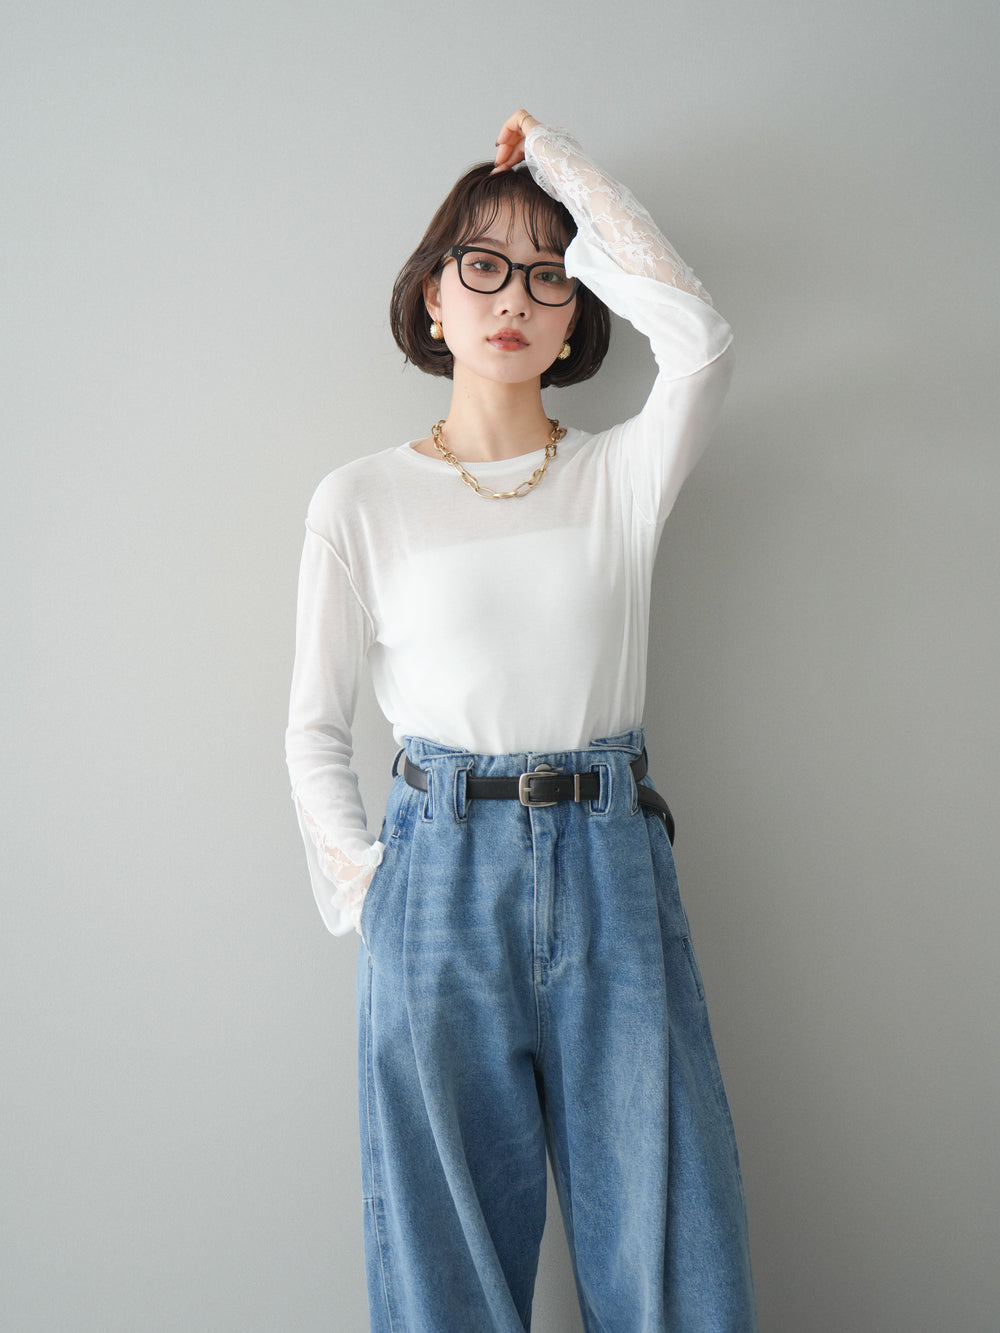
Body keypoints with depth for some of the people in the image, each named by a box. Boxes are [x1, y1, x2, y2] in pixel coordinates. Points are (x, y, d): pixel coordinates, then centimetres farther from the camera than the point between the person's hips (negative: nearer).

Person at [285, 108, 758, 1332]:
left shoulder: (622, 477, 6)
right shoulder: (362, 500, 4)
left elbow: (697, 337, -15)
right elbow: (314, 728, 9)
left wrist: (557, 161, -3)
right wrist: (359, 886, -2)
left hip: (613, 869, 1)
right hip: (441, 874, 0)